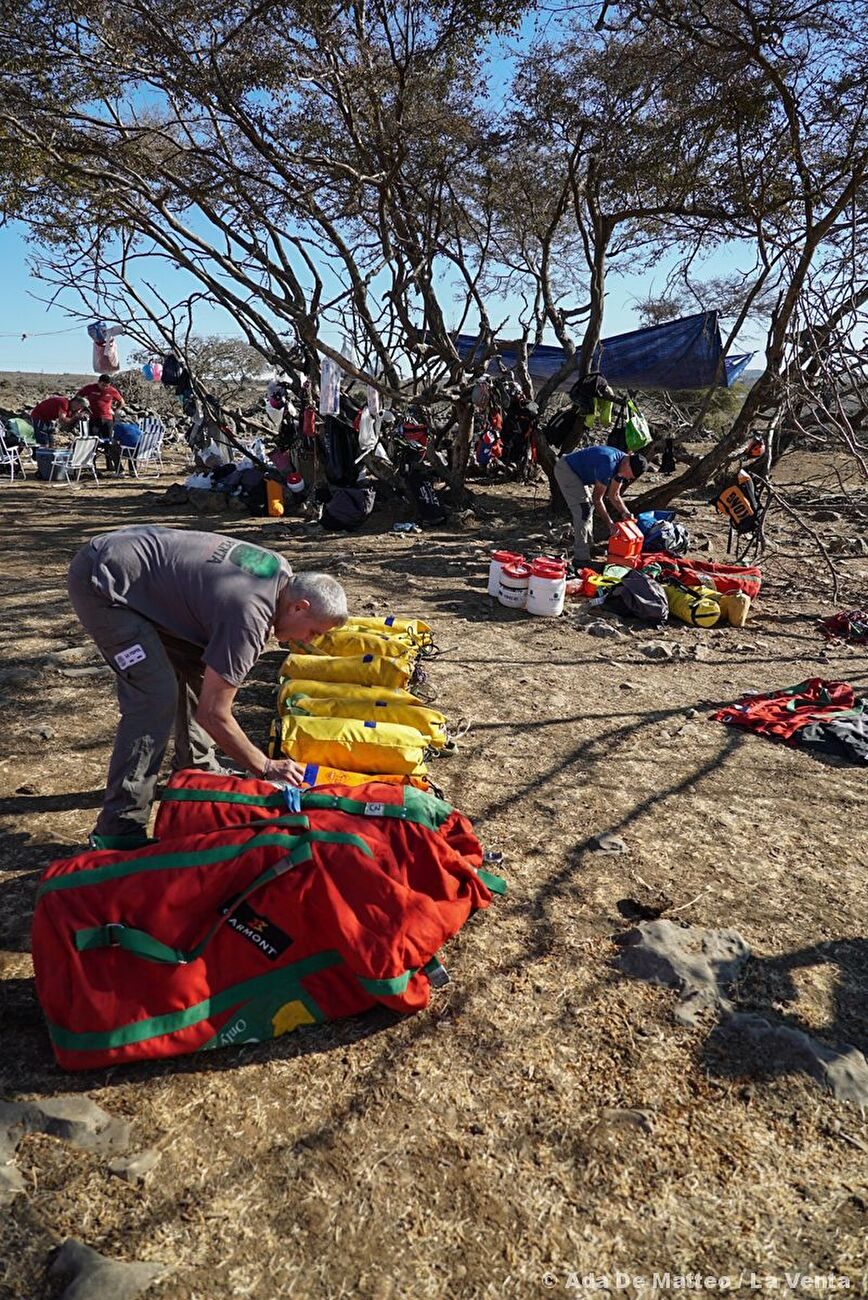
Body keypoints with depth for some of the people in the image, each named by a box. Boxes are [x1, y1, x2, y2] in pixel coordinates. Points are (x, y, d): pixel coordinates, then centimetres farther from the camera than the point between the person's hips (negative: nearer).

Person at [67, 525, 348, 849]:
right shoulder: (249, 617, -27)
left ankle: (196, 768, 25)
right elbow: (212, 713, -21)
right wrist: (266, 768, -12)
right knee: (157, 695, -16)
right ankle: (119, 831, -10)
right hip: (102, 582, -10)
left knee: (199, 670, 10)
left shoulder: (281, 572, -1)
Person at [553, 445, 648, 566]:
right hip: (565, 469, -10)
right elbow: (597, 498, -26)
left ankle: (584, 548, 24)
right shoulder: (609, 464, -32)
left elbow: (614, 495, 7)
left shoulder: (622, 466, -4)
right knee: (583, 509, -16)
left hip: (577, 472, 10)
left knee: (588, 507, 14)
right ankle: (581, 558, -16)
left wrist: (624, 512, -10)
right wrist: (610, 524, -23)